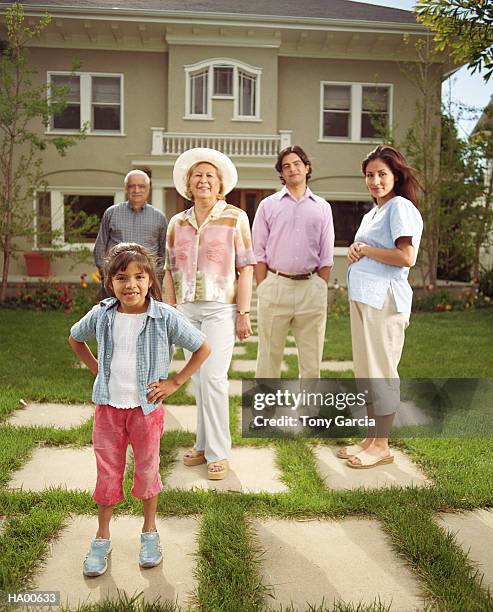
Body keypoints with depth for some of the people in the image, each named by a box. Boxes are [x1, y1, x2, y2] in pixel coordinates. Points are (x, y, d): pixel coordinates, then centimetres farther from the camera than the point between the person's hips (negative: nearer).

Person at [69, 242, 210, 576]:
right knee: (107, 472, 11)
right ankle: (102, 539, 30)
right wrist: (96, 368, 6)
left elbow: (203, 348, -6)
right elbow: (75, 338, 15)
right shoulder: (101, 315, -6)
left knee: (147, 471, 12)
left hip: (147, 407, -2)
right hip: (108, 407, 2)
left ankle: (150, 533, 34)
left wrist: (175, 382, -7)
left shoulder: (165, 317, -14)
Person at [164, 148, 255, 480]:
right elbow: (171, 271, 13)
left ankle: (218, 453, 0)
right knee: (198, 379, 9)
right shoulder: (177, 223, 11)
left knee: (212, 376, -11)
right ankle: (204, 444, 22)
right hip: (188, 309, 4)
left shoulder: (235, 218, 0)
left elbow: (246, 268, -4)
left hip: (221, 308, -4)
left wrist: (244, 313, -9)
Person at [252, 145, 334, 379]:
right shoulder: (268, 205, 7)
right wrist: (263, 290, -4)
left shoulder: (322, 208, 11)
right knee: (269, 355, 2)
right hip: (276, 285, -1)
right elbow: (259, 253, 4)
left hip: (311, 288, 2)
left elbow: (326, 257, 11)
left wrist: (320, 291, 2)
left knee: (312, 358, 7)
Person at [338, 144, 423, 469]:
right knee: (367, 370, 13)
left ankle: (382, 446, 8)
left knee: (381, 371, -3)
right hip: (362, 297, 10)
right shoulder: (371, 215, 21)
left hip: (384, 299, -9)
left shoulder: (400, 207, -7)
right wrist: (355, 252, 4)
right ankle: (371, 439, 23)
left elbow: (406, 257, -18)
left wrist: (365, 250, -8)